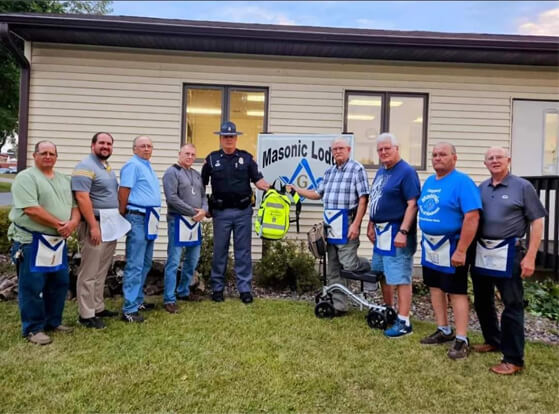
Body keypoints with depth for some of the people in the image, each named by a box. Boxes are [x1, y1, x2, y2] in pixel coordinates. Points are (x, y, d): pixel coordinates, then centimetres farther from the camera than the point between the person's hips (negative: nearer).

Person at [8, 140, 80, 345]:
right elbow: (31, 209, -20)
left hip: (58, 241, 7)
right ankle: (33, 329, 13)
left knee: (59, 283, 14)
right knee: (32, 286, 1)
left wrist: (73, 222, -9)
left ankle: (53, 322, 28)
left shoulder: (64, 179, 14)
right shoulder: (26, 177, -9)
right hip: (32, 241, -7)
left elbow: (74, 205, 12)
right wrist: (58, 224, -16)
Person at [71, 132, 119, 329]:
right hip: (95, 225, -9)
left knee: (101, 271, 15)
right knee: (89, 272, -3)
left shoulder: (108, 168, 18)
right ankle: (86, 314, 4)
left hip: (111, 225, 9)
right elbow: (82, 197, -20)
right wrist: (93, 226, -23)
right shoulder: (86, 167, -11)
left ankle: (98, 307, 25)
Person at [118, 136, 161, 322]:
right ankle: (129, 309, -3)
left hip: (149, 218, 10)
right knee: (135, 265, -8)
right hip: (138, 218, -10)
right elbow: (123, 192, -15)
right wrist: (123, 216, -10)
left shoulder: (147, 166, 19)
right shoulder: (133, 165, -10)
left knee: (145, 263, 15)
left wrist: (153, 218, 17)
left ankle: (138, 300, 26)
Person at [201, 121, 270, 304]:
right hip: (221, 212, 0)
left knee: (243, 251, 5)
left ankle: (245, 288, 12)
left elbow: (258, 180, 2)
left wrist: (270, 187, -17)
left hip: (243, 211, 0)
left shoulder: (246, 157, 5)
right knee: (219, 251, 8)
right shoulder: (212, 158, 5)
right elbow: (201, 183, 10)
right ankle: (217, 288, 20)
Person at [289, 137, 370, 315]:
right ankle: (339, 305, 19)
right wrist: (297, 190, 18)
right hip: (330, 226, 7)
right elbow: (318, 194, 23)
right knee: (333, 269, 9)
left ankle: (368, 267, 24)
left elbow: (363, 199, -11)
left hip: (347, 225, -7)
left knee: (348, 264, -9)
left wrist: (356, 224, -17)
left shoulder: (357, 169, -5)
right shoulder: (329, 172, 16)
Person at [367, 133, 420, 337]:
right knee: (383, 274, 18)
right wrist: (371, 225, 17)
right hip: (381, 232, 9)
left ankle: (403, 322, 4)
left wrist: (403, 231, -25)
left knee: (400, 278, -4)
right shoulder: (381, 171, 14)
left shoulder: (406, 171, -13)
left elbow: (412, 204, -20)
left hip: (396, 232, -9)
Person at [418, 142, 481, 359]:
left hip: (451, 245, -8)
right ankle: (444, 331, 29)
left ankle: (462, 340, 10)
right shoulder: (428, 182, 11)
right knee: (435, 287, 15)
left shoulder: (462, 182, -14)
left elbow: (472, 217, -21)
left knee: (456, 292, 0)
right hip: (429, 244, 8)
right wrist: (425, 240, 13)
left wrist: (461, 251, -24)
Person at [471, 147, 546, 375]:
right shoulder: (481, 189, 10)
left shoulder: (522, 186, -4)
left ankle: (513, 359, 10)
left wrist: (530, 257, -13)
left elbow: (537, 221, -6)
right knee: (482, 301, 16)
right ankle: (493, 340, 36)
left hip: (508, 253, -5)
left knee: (512, 305, 1)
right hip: (481, 252, 6)